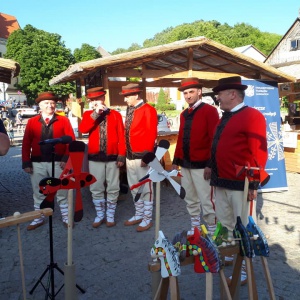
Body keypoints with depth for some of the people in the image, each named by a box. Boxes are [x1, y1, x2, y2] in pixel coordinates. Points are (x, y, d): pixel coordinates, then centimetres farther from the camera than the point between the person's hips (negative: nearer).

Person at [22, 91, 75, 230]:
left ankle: (66, 218, 23)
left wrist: (66, 158, -12)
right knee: (38, 193, 13)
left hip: (58, 162, -2)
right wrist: (26, 162, -2)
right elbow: (26, 144, 4)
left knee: (61, 192, 9)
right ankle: (38, 218, 28)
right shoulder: (32, 122, 5)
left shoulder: (63, 120, 1)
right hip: (37, 163, 2)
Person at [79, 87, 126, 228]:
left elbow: (121, 137, 0)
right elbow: (82, 129, -16)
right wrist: (95, 114, -20)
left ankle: (110, 215, 21)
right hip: (95, 158, 1)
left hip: (112, 158, -1)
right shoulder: (88, 114, 5)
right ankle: (100, 215, 24)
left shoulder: (115, 115, 2)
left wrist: (121, 156, -6)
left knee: (113, 189, 6)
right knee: (96, 188, 8)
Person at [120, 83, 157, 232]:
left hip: (142, 157, -8)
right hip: (130, 156, 8)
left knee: (146, 188, 4)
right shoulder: (129, 110, 13)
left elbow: (152, 134, -15)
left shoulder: (148, 110, -10)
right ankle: (138, 215, 31)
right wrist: (125, 152, 12)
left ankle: (147, 219, 16)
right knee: (134, 188, 17)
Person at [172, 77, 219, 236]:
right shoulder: (184, 114, 13)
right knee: (190, 199, 15)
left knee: (206, 201, 1)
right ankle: (195, 227, 30)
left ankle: (212, 231, 16)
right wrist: (176, 161, 13)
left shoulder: (210, 111, -7)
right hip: (185, 164, 7)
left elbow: (214, 139, -13)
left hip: (201, 165, -7)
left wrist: (210, 164, -16)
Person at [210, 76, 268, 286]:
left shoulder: (252, 116, -12)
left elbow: (259, 153, -17)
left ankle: (245, 270, 18)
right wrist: (212, 169, 19)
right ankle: (227, 256, 37)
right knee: (224, 224, 19)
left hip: (240, 185, -8)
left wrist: (253, 183, -18)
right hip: (221, 182, 9)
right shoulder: (225, 118, 15)